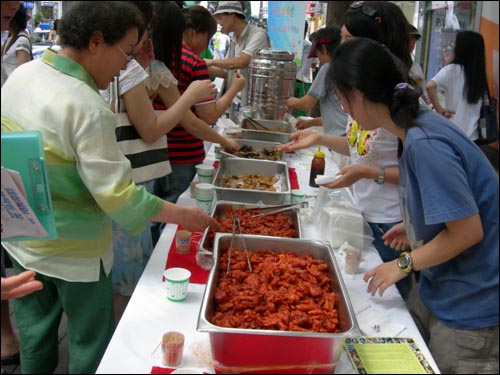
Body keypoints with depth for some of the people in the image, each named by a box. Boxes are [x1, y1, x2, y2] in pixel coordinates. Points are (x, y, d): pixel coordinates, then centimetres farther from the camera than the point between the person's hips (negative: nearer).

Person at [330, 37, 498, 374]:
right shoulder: (419, 128, 1)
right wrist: (414, 229, 9)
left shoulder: (424, 143, -27)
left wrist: (404, 264, -13)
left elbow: (468, 231, -24)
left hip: (470, 307, -8)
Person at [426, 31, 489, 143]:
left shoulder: (452, 69, -9)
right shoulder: (480, 75, 5)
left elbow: (430, 86, -25)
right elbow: (485, 104, 13)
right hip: (472, 135, 4)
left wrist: (439, 109, -15)